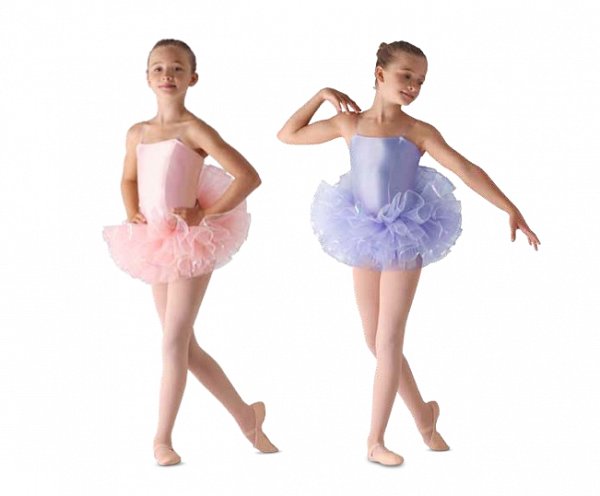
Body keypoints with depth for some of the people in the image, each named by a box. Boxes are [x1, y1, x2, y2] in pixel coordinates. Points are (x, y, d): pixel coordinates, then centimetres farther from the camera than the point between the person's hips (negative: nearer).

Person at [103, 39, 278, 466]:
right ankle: (246, 415, 27)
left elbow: (249, 177, -16)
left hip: (190, 244, -7)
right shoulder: (137, 133, 8)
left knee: (174, 343, -6)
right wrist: (132, 215, 8)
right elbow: (129, 180, 26)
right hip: (156, 245, 7)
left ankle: (163, 438, 4)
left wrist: (206, 213, -15)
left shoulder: (194, 130, -10)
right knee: (186, 348, 12)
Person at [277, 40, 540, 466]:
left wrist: (511, 210, -21)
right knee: (376, 341, 11)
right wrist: (321, 96, 2)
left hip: (404, 240, -3)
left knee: (389, 342, -4)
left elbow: (466, 170, -14)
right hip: (366, 241, 4)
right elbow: (288, 135, 11)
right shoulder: (349, 123, 2)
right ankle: (423, 413, 30)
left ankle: (376, 441, 4)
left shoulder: (418, 131, -7)